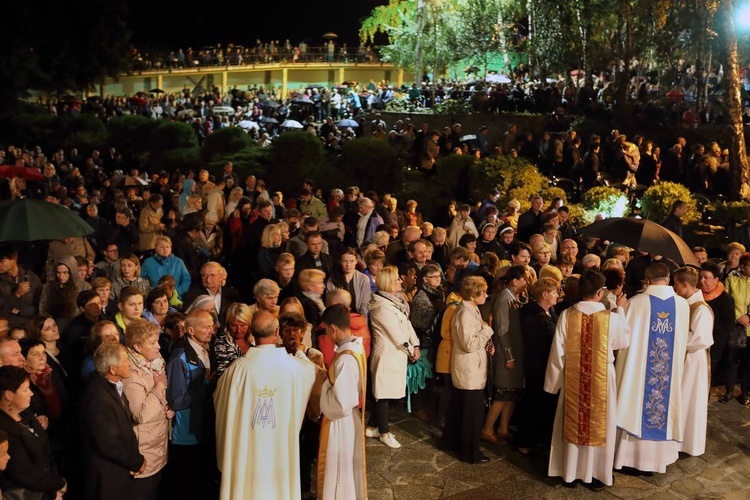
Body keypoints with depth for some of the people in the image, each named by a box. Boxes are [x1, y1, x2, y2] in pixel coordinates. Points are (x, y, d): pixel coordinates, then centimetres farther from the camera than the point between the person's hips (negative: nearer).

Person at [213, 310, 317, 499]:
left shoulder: (239, 367, -15)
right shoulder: (294, 365, -12)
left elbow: (220, 401, 1)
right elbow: (312, 372, 12)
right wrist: (301, 353, 30)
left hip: (245, 450, 0)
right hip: (281, 450, 1)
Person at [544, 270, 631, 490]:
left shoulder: (566, 315, -11)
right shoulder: (611, 317, -15)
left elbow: (558, 352, -6)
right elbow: (625, 341, 4)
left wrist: (554, 381, 7)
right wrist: (621, 310, 11)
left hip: (573, 380, 2)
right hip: (601, 380, -2)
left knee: (573, 424, 14)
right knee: (599, 425, 12)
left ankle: (571, 472, 24)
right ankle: (596, 474, 22)